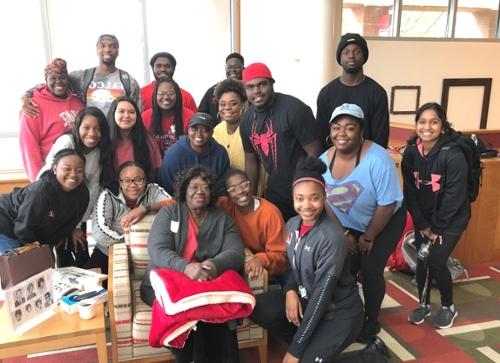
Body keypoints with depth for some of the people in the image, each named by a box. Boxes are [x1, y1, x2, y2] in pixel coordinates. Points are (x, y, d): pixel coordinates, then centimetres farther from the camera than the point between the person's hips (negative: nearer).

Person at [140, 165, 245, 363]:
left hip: (210, 284, 1)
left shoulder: (222, 219, 9)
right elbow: (157, 251, -10)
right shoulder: (168, 213, 5)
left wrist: (216, 265, -28)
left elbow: (236, 253, -4)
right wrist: (186, 267, -30)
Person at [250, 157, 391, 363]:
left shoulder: (331, 238, -27)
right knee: (258, 309, -11)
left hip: (339, 313, -6)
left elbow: (321, 295, -26)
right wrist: (290, 291, -13)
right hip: (306, 300, 7)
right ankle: (313, 344, 9)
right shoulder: (292, 225, -4)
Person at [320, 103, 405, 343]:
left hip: (385, 223, -4)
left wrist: (369, 237, -14)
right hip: (348, 225, 4)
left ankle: (372, 320, 22)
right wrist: (343, 233, -5)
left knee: (370, 271, -4)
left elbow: (387, 204, -24)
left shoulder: (377, 159, -31)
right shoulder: (324, 160, -16)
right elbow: (325, 202, -4)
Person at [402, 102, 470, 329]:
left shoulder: (454, 156, -23)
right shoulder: (410, 153, -9)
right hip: (424, 218, 4)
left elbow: (454, 196, -20)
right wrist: (423, 225, -7)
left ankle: (448, 307, 19)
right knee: (422, 261, 6)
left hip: (451, 219, -4)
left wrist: (436, 228, -14)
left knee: (436, 261, -7)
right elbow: (409, 192, -5)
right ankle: (424, 304, 28)